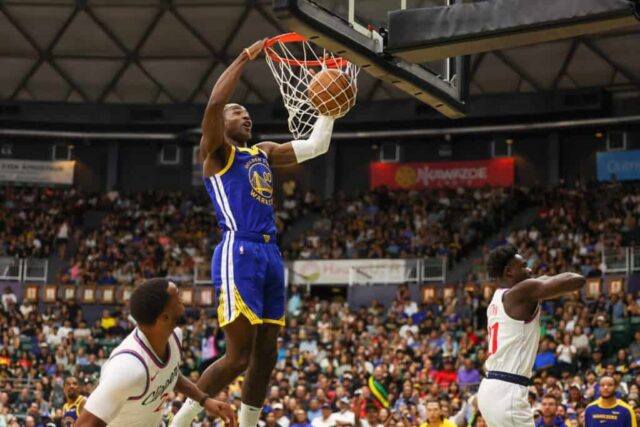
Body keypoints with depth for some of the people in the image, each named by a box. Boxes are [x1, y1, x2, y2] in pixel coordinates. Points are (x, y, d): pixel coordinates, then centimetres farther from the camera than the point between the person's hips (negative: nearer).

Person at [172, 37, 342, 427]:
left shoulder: (264, 153, 23)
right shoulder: (216, 152, 3)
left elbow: (316, 145, 25)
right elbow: (214, 103, -15)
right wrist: (245, 57, -9)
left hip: (270, 255, 8)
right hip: (239, 254, -8)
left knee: (266, 355, 7)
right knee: (238, 357, -11)